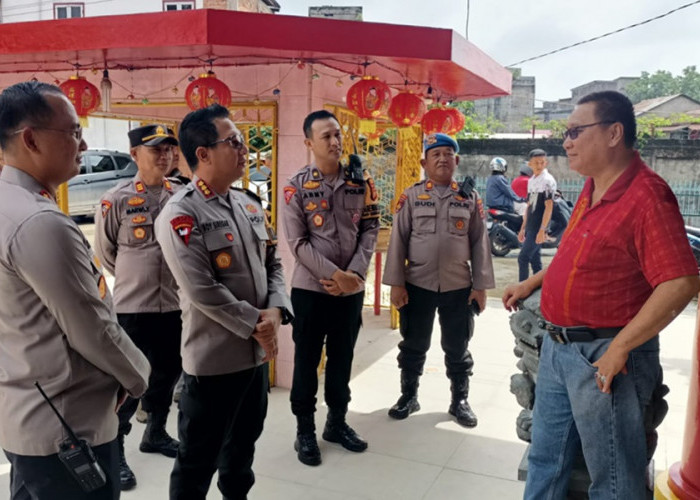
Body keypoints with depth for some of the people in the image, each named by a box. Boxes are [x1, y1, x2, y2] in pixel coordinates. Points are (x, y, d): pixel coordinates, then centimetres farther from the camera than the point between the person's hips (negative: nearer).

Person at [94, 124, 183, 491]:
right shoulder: (116, 200, -10)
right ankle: (115, 453, 23)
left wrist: (164, 278, 9)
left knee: (167, 374, 18)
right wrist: (134, 279, 10)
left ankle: (155, 434, 40)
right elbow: (105, 253, 2)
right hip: (131, 308, -4)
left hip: (174, 305, 4)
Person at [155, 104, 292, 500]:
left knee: (244, 442, 25)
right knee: (199, 458, 9)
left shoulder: (249, 204, 7)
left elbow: (273, 263, 9)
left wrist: (276, 311, -8)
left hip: (258, 351, 8)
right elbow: (203, 292, -22)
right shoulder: (180, 215, -16)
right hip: (213, 358, -7)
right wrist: (257, 326, -15)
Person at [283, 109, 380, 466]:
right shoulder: (297, 186, -7)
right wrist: (335, 275, -18)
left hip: (352, 288, 3)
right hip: (310, 288, -3)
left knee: (342, 358, 15)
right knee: (306, 360, 8)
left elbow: (370, 229, 2)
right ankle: (305, 431, 24)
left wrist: (354, 272, -11)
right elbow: (298, 243, -11)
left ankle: (337, 423, 33)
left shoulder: (360, 182, 2)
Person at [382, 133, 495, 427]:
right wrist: (396, 284, -7)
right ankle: (408, 396, 31)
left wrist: (481, 286, -1)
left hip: (459, 286, 1)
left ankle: (460, 401, 30)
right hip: (417, 285, 0)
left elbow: (480, 243, 3)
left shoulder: (470, 198, 3)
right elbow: (398, 240, -2)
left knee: (457, 348, 13)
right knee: (413, 345, 12)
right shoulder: (411, 196, -1)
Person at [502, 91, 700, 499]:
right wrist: (531, 284, 21)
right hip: (558, 347, 9)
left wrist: (619, 348, -25)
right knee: (545, 463, 21)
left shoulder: (646, 195, -21)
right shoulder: (593, 189, 8)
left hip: (604, 357, -8)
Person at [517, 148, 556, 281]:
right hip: (530, 227, 8)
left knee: (523, 258, -9)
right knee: (534, 259, 11)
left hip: (538, 228, -8)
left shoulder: (548, 181, -11)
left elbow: (549, 207, -15)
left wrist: (542, 230, -19)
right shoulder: (531, 181, 13)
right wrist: (523, 228, 18)